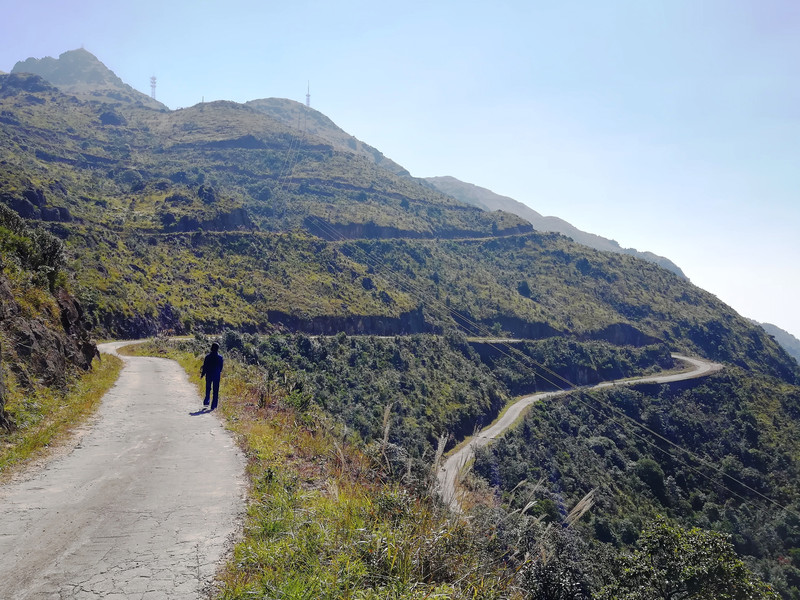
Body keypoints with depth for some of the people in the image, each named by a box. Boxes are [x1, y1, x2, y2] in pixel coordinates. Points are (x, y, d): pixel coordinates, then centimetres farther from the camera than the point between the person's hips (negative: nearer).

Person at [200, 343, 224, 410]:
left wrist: (202, 375, 5)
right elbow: (221, 367, 2)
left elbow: (205, 366, -6)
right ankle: (213, 405, 5)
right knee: (216, 390, 6)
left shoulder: (208, 356, -9)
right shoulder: (220, 357, -8)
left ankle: (206, 402, 18)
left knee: (208, 389, 20)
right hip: (217, 376, 0)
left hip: (209, 375, 0)